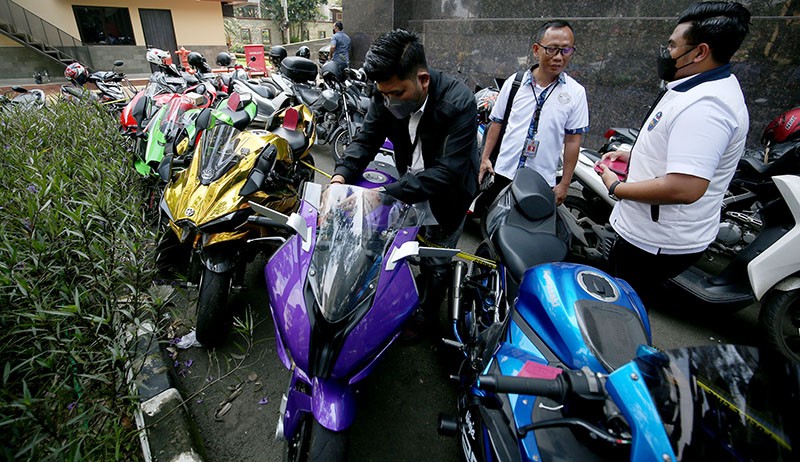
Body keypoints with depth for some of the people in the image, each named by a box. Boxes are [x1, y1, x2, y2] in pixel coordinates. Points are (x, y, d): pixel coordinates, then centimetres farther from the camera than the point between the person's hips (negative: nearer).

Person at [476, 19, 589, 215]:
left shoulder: (576, 93, -2)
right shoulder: (513, 82, 1)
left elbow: (572, 141, 0)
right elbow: (497, 123, 8)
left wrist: (564, 185, -1)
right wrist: (485, 158, 3)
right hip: (503, 173, 1)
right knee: (483, 214, 12)